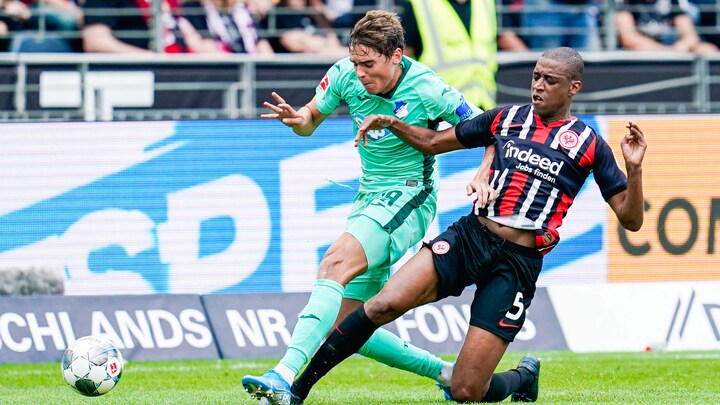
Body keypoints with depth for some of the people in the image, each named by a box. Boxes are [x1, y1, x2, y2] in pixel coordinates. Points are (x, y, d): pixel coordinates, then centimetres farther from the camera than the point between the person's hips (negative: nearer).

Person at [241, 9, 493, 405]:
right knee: (343, 328, 3)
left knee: (335, 264, -32)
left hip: (407, 198, -7)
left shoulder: (428, 90, -17)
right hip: (369, 198, 8)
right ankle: (446, 373, 17)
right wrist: (298, 119, -14)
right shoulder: (345, 76, -4)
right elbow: (311, 121, 10)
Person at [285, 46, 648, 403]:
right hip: (469, 237, 3)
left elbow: (630, 219, 0)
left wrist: (634, 167, -16)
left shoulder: (588, 145, 2)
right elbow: (434, 142, 22)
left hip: (518, 264, -3)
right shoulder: (506, 118, 11)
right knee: (385, 304, -24)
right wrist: (391, 124, 5)